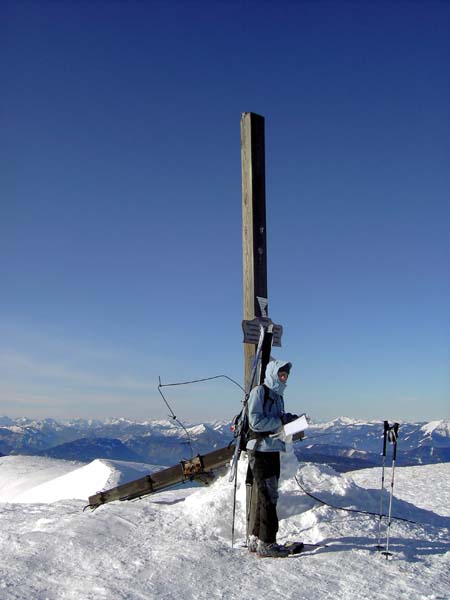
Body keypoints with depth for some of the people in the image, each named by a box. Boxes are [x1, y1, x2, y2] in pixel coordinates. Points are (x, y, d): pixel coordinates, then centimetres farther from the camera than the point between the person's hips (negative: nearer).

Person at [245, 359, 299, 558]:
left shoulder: (277, 396, 17)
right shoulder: (259, 392, -10)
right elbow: (256, 421, -18)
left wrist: (293, 418, 3)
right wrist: (280, 422, -12)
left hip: (273, 450, 9)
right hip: (260, 450, -9)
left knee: (260, 495, 13)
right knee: (267, 496, -7)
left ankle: (255, 538, 21)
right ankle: (266, 543, -1)